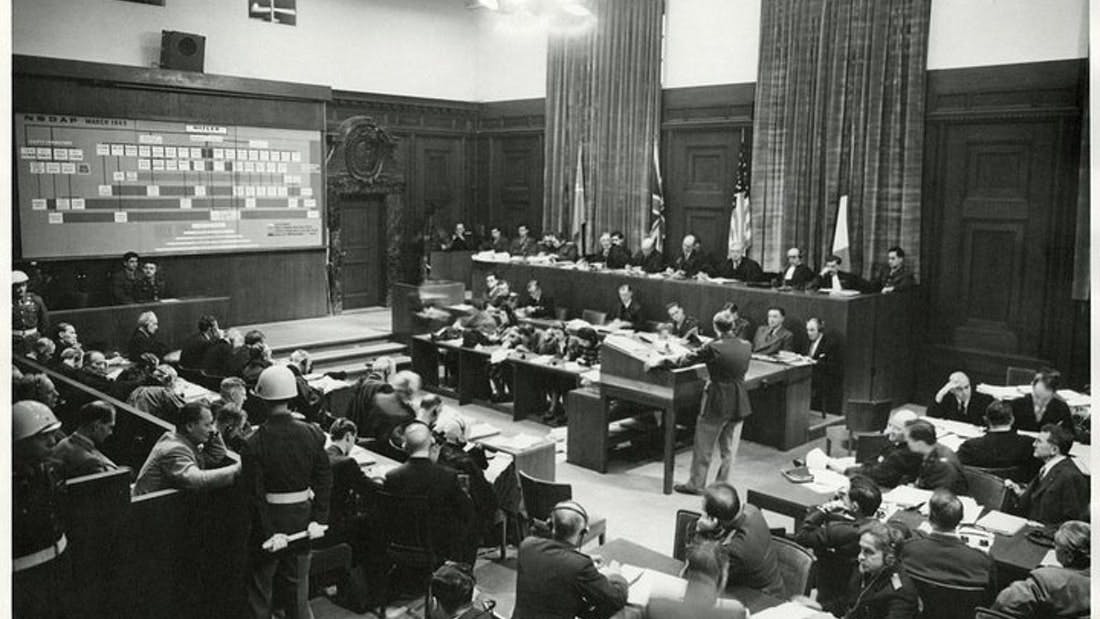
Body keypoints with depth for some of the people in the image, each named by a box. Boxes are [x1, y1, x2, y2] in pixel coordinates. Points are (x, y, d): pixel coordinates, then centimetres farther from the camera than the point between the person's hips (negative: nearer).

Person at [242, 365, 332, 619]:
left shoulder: (255, 443, -18)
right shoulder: (312, 434, -7)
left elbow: (255, 493, -17)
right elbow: (324, 479, -5)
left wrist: (269, 532, -12)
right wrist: (319, 519, 0)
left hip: (269, 517, -3)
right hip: (302, 515, 3)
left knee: (261, 582, 15)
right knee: (297, 580, 18)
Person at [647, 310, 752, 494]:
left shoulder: (713, 347, -17)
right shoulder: (745, 346, -3)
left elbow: (685, 360, -9)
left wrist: (661, 360, 4)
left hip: (717, 403, -5)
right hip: (739, 404, 5)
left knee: (703, 447, 11)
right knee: (729, 449, 14)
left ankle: (696, 484, 21)